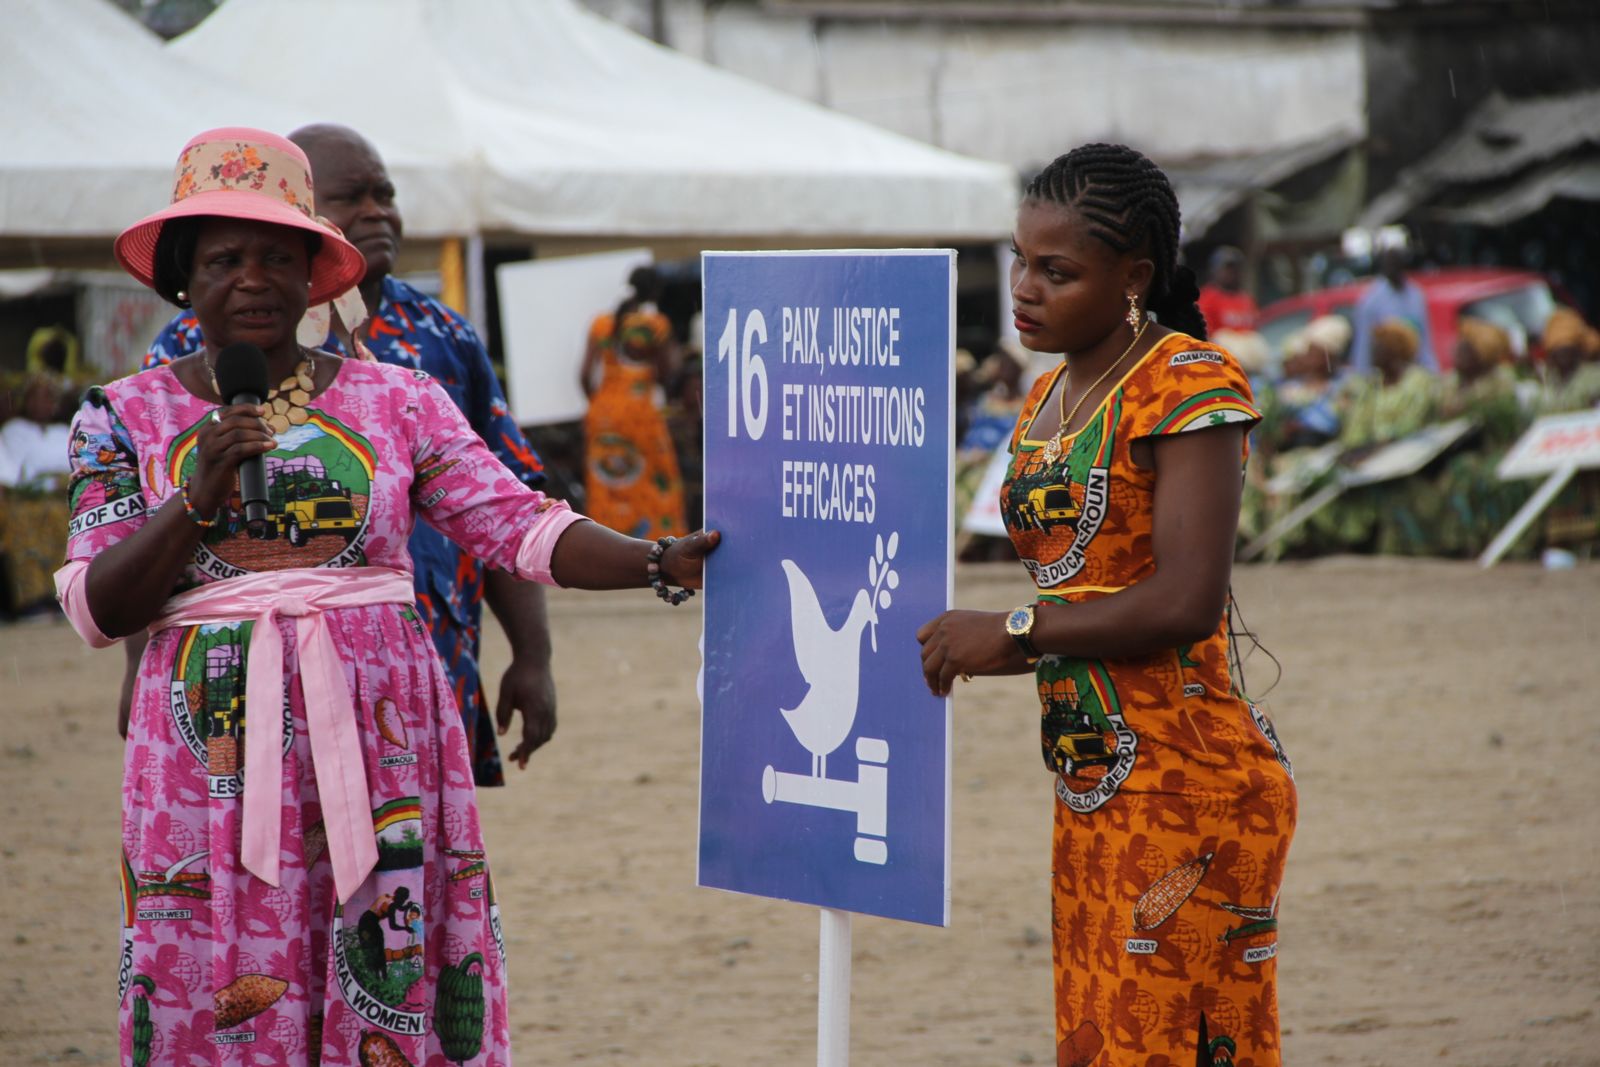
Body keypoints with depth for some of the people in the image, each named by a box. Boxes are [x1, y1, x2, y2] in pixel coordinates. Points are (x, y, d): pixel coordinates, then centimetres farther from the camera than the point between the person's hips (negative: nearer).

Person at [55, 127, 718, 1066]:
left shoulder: (398, 402, 6)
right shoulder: (130, 417, 6)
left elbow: (520, 525, -1)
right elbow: (98, 611, -1)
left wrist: (659, 562, -14)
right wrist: (198, 496, -14)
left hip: (379, 739, 1)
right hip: (214, 753, -1)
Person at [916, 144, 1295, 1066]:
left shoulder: (1186, 382, -11)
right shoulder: (1049, 399, 16)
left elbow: (1187, 601, -19)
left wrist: (1014, 631, -13)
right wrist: (962, 644, 4)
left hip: (1187, 783, -9)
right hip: (1093, 788, 9)